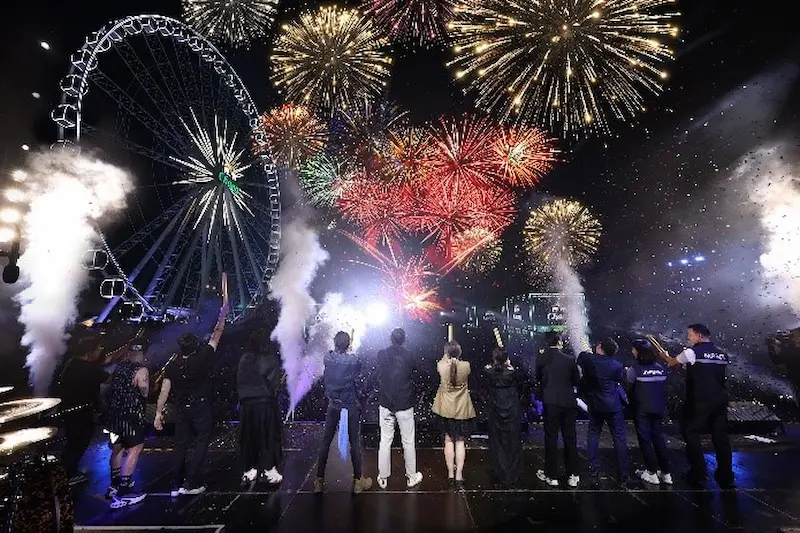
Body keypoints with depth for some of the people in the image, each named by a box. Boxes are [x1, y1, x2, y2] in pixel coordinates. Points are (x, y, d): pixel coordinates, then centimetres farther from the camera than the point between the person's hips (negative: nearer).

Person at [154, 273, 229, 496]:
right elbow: (216, 335, -7)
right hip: (201, 407, -4)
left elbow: (164, 390, -3)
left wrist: (158, 413, 5)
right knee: (202, 442, 7)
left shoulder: (172, 366, -3)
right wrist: (223, 315, 1)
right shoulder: (203, 358, -14)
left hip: (181, 409, 4)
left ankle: (176, 485, 20)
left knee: (180, 444, 14)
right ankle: (189, 483, 5)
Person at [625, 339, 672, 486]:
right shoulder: (661, 368, 1)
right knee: (658, 438, 15)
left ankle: (652, 473, 10)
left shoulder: (635, 369, -15)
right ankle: (666, 473, 20)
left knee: (645, 440, 6)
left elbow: (628, 386, -10)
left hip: (642, 410, -5)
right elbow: (664, 388, 7)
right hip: (658, 409, 5)